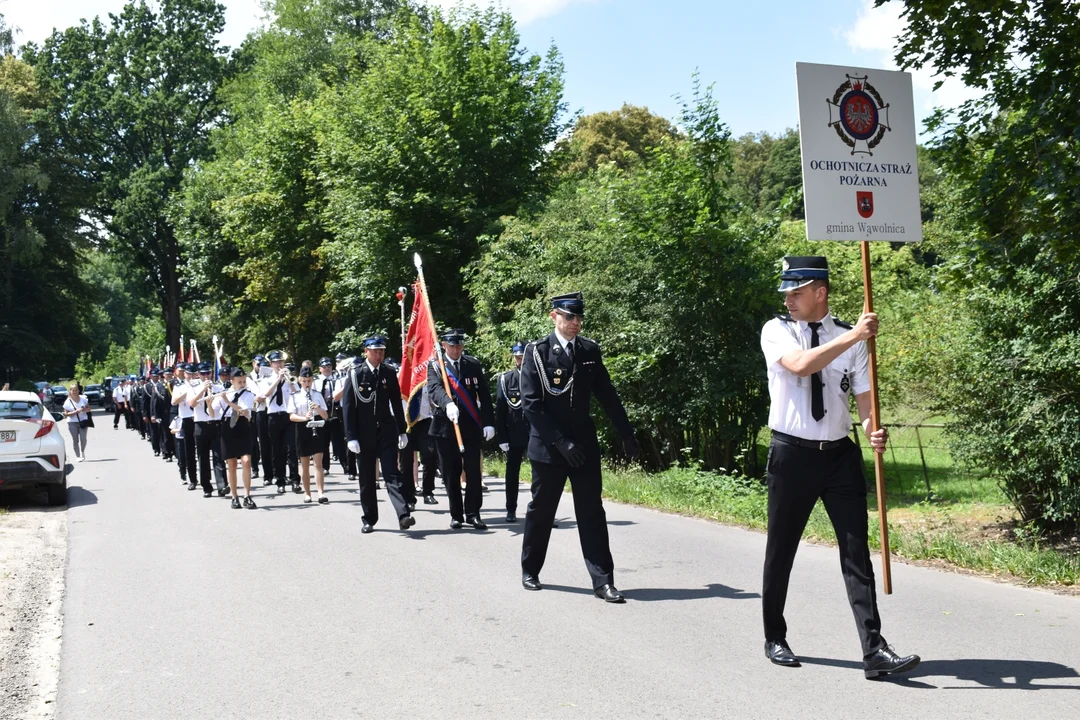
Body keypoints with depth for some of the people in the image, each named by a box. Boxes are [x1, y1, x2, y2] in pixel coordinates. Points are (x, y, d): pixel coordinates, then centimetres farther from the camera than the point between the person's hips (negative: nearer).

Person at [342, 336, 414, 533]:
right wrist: (351, 437, -10)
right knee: (366, 479, 8)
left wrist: (402, 431, 8)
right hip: (364, 434, -1)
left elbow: (396, 404, 11)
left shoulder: (389, 374, 5)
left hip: (386, 431, 1)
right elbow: (347, 406, -5)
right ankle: (369, 519, 18)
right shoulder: (355, 374, -3)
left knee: (392, 474, -7)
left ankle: (403, 516, -16)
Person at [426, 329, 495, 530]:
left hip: (471, 427, 1)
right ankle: (456, 514, 16)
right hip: (445, 427, -1)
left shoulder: (474, 365, 5)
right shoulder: (435, 366, 0)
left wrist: (488, 422, -5)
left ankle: (473, 513, 8)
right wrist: (447, 403, -40)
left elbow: (484, 395, 3)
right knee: (451, 474, 6)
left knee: (474, 472, -1)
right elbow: (434, 389, -19)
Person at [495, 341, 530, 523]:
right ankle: (511, 510, 18)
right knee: (512, 473, 8)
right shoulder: (505, 379, 1)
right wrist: (502, 437, -6)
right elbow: (499, 410, -1)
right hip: (514, 435, 0)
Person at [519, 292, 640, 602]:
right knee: (541, 511, 9)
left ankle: (603, 581, 1)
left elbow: (607, 395, 10)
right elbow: (531, 403, -12)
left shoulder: (590, 350, 5)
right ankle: (530, 571, 27)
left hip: (584, 443, 3)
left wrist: (626, 434, 7)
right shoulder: (536, 352, -7)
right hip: (548, 446, -3)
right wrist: (560, 442, -17)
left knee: (592, 513, 0)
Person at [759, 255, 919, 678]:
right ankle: (775, 638, 28)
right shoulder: (777, 330, -4)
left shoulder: (852, 337, 3)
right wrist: (851, 338, -29)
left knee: (857, 550, -2)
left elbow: (863, 394, -1)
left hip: (840, 453, 2)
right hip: (791, 453, -2)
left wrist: (873, 429, -21)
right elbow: (799, 364, -24)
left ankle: (874, 650, 0)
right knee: (781, 550, 10)